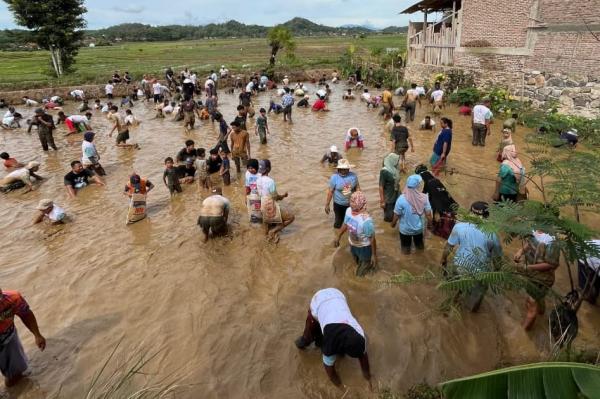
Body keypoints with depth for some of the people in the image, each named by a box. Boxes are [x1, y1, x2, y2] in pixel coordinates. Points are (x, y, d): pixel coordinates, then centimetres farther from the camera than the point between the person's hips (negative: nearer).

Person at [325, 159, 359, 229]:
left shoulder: (353, 176, -11)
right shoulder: (334, 177, -19)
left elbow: (357, 188, 1)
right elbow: (330, 191, -13)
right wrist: (327, 205, -8)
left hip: (351, 204, 2)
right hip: (339, 204, -2)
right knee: (338, 222, 12)